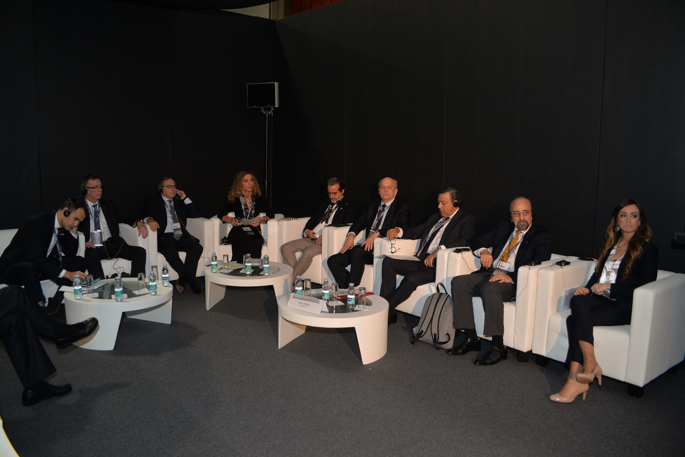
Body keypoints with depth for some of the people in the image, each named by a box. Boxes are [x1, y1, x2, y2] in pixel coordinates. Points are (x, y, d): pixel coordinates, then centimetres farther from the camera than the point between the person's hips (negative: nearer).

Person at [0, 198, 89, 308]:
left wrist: (73, 232, -12)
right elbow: (36, 258, -32)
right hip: (12, 269, -7)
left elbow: (70, 254, 2)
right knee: (29, 267, -42)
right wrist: (67, 274, -40)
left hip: (42, 266, 7)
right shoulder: (36, 222, -24)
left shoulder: (65, 226, -1)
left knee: (80, 262, -10)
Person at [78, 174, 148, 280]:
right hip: (92, 247, -4)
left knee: (140, 252, -21)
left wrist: (138, 223, -1)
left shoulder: (109, 205, 21)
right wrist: (84, 242, -19)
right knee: (91, 257, -40)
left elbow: (123, 218, 22)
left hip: (112, 244, 4)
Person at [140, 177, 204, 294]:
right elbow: (143, 215, -3)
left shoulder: (179, 201, 25)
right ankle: (190, 280, -32)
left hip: (180, 237, 4)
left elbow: (196, 214, 18)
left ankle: (182, 281, -24)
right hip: (164, 237, -4)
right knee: (170, 251, -37)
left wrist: (185, 198, 12)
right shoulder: (152, 202, 15)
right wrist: (149, 219, -26)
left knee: (197, 247, -25)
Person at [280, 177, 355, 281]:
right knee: (286, 247, -11)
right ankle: (295, 277, -18)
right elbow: (311, 221, 25)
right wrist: (307, 231, 2)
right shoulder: (323, 206, 26)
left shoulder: (348, 209, 4)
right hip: (311, 238, 8)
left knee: (308, 252, -34)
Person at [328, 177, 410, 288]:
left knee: (357, 251, -34)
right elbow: (360, 222, 21)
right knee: (333, 260, -9)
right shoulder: (372, 206, 24)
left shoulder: (402, 207, 4)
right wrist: (351, 235, -2)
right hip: (368, 248, 7)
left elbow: (401, 228, -12)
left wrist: (377, 233, -21)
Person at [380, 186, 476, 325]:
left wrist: (438, 250, -29)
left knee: (411, 279, -33)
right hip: (421, 261, 8)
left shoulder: (466, 220, 1)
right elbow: (415, 232, 29)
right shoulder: (435, 218, 24)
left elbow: (465, 241, -18)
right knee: (388, 262, -10)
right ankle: (389, 313, -14)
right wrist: (398, 231, 8)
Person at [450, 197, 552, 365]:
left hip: (513, 281, -6)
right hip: (490, 273, 7)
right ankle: (471, 339, -13)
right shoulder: (504, 227, 21)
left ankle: (498, 347, -28)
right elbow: (476, 241, 25)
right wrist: (483, 251, 0)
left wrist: (511, 277, -26)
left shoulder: (542, 236, 2)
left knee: (490, 288, -37)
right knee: (458, 282, -17)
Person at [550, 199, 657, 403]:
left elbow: (645, 289, -8)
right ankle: (589, 365, -29)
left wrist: (608, 287, -11)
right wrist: (587, 288, 2)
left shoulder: (647, 249, 0)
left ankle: (576, 380, -23)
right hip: (601, 299, 6)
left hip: (625, 306, -6)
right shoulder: (610, 244, 20)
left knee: (574, 320, -28)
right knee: (578, 301, -29)